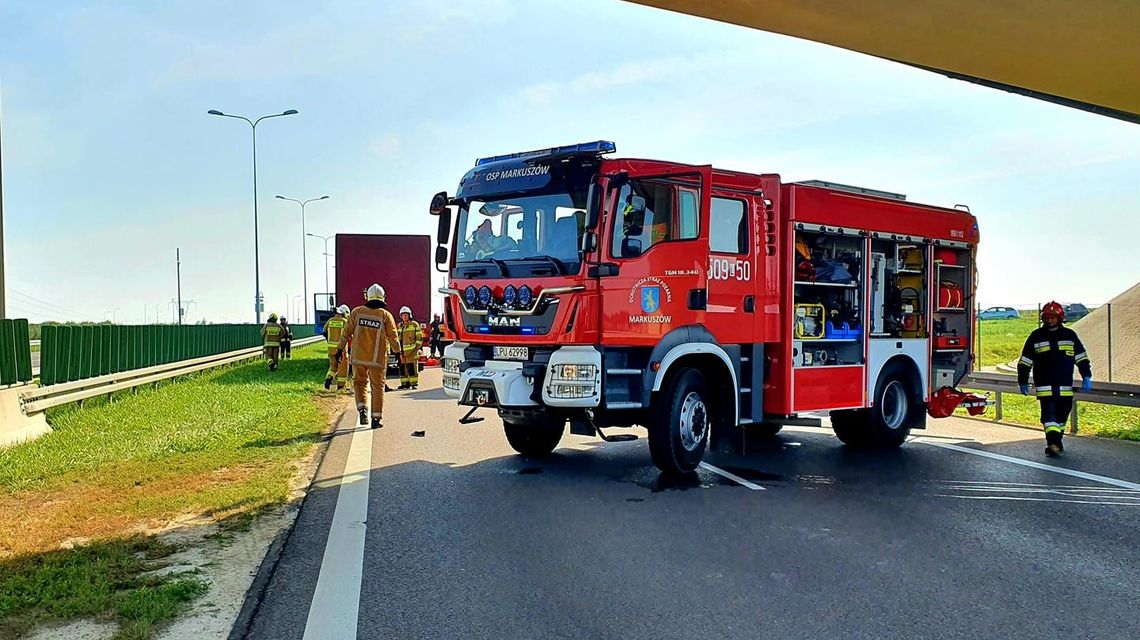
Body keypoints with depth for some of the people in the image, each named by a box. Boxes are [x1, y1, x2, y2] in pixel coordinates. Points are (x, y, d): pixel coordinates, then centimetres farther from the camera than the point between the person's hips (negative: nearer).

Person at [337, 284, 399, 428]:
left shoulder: (357, 312, 1)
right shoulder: (386, 315, -3)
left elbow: (346, 332, 3)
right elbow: (393, 338, 0)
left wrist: (340, 349, 11)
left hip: (358, 357, 1)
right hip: (377, 358, -1)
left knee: (359, 382, 17)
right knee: (377, 387, 7)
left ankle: (362, 408, -3)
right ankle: (376, 418, 8)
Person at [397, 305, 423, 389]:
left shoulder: (414, 324, -1)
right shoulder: (400, 326, 16)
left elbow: (420, 338, -3)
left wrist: (417, 348, -10)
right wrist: (400, 351, 15)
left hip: (412, 351, -6)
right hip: (403, 352, 6)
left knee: (412, 368, -8)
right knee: (403, 368, 5)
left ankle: (414, 383, -5)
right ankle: (405, 383, 12)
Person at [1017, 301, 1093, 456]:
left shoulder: (1070, 335, 7)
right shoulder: (1036, 336, 2)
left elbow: (1082, 358, 12)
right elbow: (1024, 362, 6)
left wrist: (1086, 377, 3)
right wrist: (1023, 382, 5)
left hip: (1065, 385, 2)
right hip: (1044, 384, -2)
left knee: (1062, 413, 10)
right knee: (1048, 412, -12)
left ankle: (1057, 440, 25)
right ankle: (1052, 443, -16)